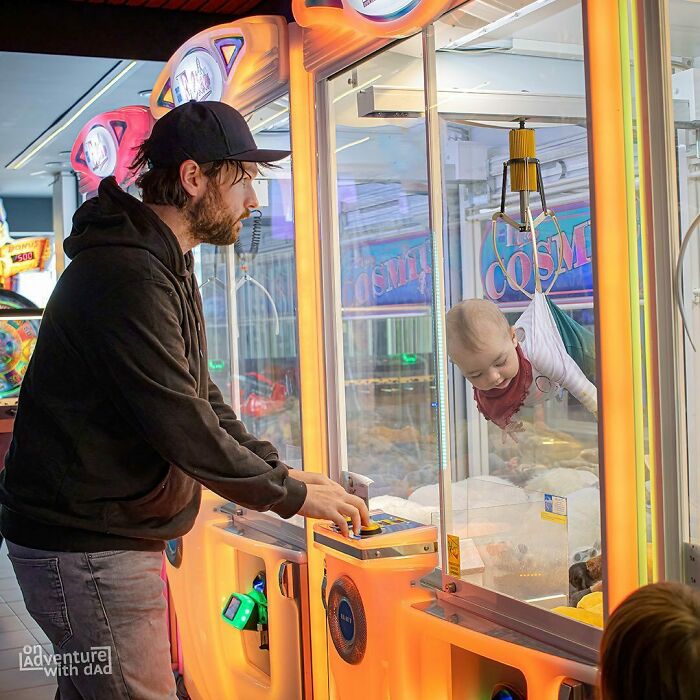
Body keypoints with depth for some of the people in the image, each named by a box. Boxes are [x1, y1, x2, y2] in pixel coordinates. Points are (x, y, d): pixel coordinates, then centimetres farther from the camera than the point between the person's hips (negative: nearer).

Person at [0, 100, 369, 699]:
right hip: (86, 548, -10)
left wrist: (281, 472, 7)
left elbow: (200, 398, 17)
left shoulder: (168, 268, 14)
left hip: (115, 533, 10)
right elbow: (181, 425, -24)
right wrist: (291, 494, -13)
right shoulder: (126, 274, -22)